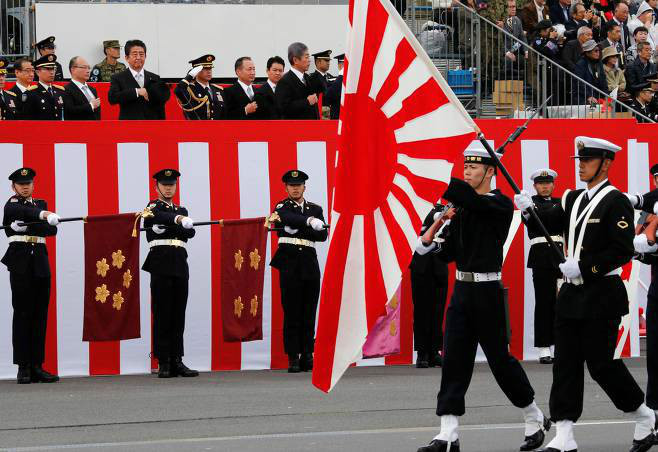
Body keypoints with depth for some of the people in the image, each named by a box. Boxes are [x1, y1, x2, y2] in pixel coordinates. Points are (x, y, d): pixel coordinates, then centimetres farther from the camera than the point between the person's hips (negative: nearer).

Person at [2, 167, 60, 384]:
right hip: (20, 262, -5)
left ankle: (37, 366, 3)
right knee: (22, 312, -7)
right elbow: (19, 210, -21)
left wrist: (27, 226, -14)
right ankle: (23, 367, -7)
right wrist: (43, 215, -38)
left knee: (40, 313, 1)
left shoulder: (41, 204, 18)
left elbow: (52, 229, 2)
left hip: (40, 262, 5)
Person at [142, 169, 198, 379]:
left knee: (179, 314, 4)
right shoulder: (153, 207, 5)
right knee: (162, 313, -6)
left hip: (180, 265, 5)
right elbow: (160, 216, -20)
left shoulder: (181, 211, 20)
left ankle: (177, 361, 6)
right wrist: (178, 220, -40)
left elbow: (190, 231, 1)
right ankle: (164, 363, -5)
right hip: (161, 265, -5)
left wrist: (167, 228, -13)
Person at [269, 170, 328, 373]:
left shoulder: (316, 210, 15)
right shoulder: (282, 207, 5)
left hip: (309, 263, 3)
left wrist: (296, 228, -11)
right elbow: (289, 218, -19)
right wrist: (309, 222, -33)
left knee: (309, 312, 2)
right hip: (289, 263, -3)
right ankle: (293, 358, -3)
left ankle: (307, 356, 6)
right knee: (291, 312, -5)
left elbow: (322, 234, 0)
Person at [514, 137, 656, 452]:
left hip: (601, 294, -7)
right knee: (566, 363, 1)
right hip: (572, 294, 7)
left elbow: (623, 251, -15)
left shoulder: (615, 202, -9)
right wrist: (529, 209, -10)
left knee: (601, 363, -3)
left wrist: (584, 267, -20)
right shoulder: (574, 199, 14)